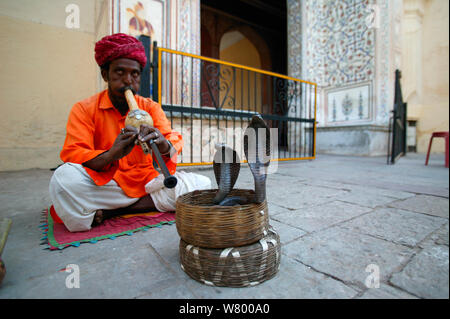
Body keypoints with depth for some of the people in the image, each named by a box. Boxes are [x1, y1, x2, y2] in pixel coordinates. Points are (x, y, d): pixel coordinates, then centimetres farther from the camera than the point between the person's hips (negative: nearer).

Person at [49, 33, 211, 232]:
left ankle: (113, 210, -13)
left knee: (202, 184, -17)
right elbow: (73, 155, -11)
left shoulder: (151, 108, 5)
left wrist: (164, 146, -35)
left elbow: (174, 141, -9)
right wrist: (111, 155, -32)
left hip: (145, 181, 3)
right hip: (103, 184, -2)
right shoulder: (84, 109, 1)